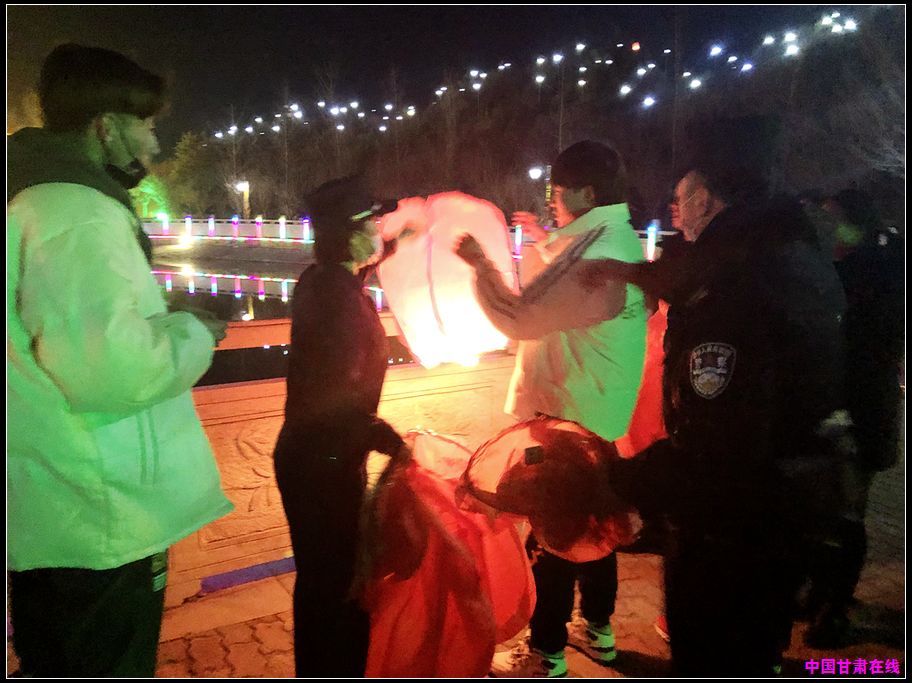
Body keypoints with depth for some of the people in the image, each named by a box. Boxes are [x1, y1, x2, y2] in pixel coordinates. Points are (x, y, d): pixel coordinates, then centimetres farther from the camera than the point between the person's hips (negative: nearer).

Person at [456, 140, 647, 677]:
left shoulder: (594, 255, -24)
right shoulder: (622, 240, 9)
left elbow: (521, 319, -23)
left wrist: (480, 263, -13)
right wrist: (545, 241, 17)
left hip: (566, 416, -10)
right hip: (600, 412, 10)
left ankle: (547, 655, 17)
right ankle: (598, 629, 37)